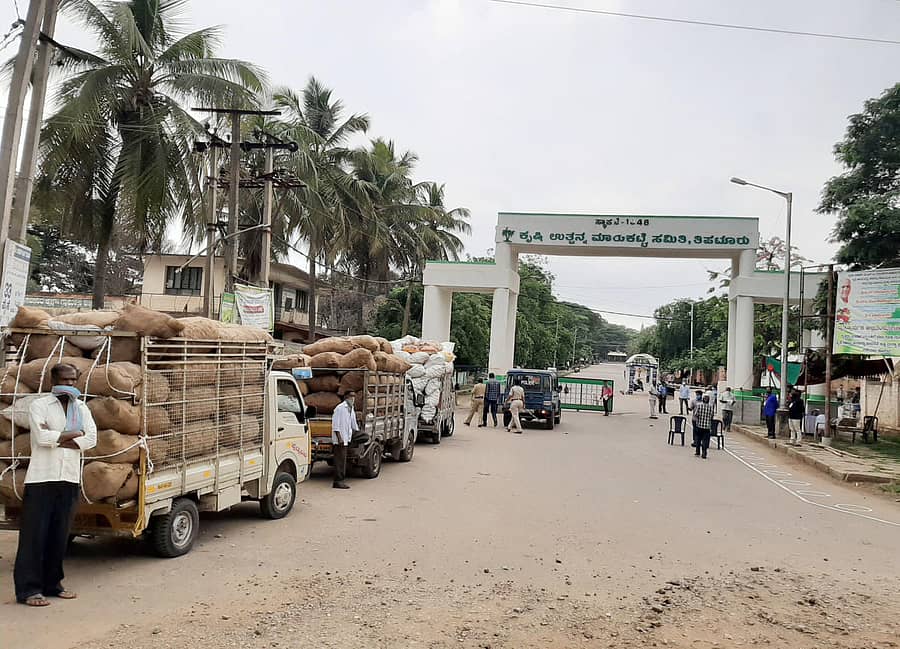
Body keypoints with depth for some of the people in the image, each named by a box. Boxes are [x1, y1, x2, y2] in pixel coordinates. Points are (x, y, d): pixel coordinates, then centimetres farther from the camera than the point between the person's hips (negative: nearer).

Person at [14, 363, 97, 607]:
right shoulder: (39, 405, 0)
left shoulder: (81, 408, 13)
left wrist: (56, 439, -9)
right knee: (34, 534, -2)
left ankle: (52, 583, 19)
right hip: (42, 477, -4)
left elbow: (91, 439, 0)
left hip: (69, 479, 4)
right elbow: (41, 437, -14)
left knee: (59, 534, 9)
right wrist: (73, 434, -4)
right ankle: (28, 589, 3)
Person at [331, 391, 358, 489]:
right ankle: (338, 481, -5)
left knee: (342, 461, 11)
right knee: (340, 460, -8)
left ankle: (340, 481, 15)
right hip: (339, 440, -9)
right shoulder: (340, 408, -12)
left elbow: (353, 424, 26)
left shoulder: (351, 409, 15)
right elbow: (335, 425, -17)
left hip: (346, 439, 9)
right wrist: (339, 438, -21)